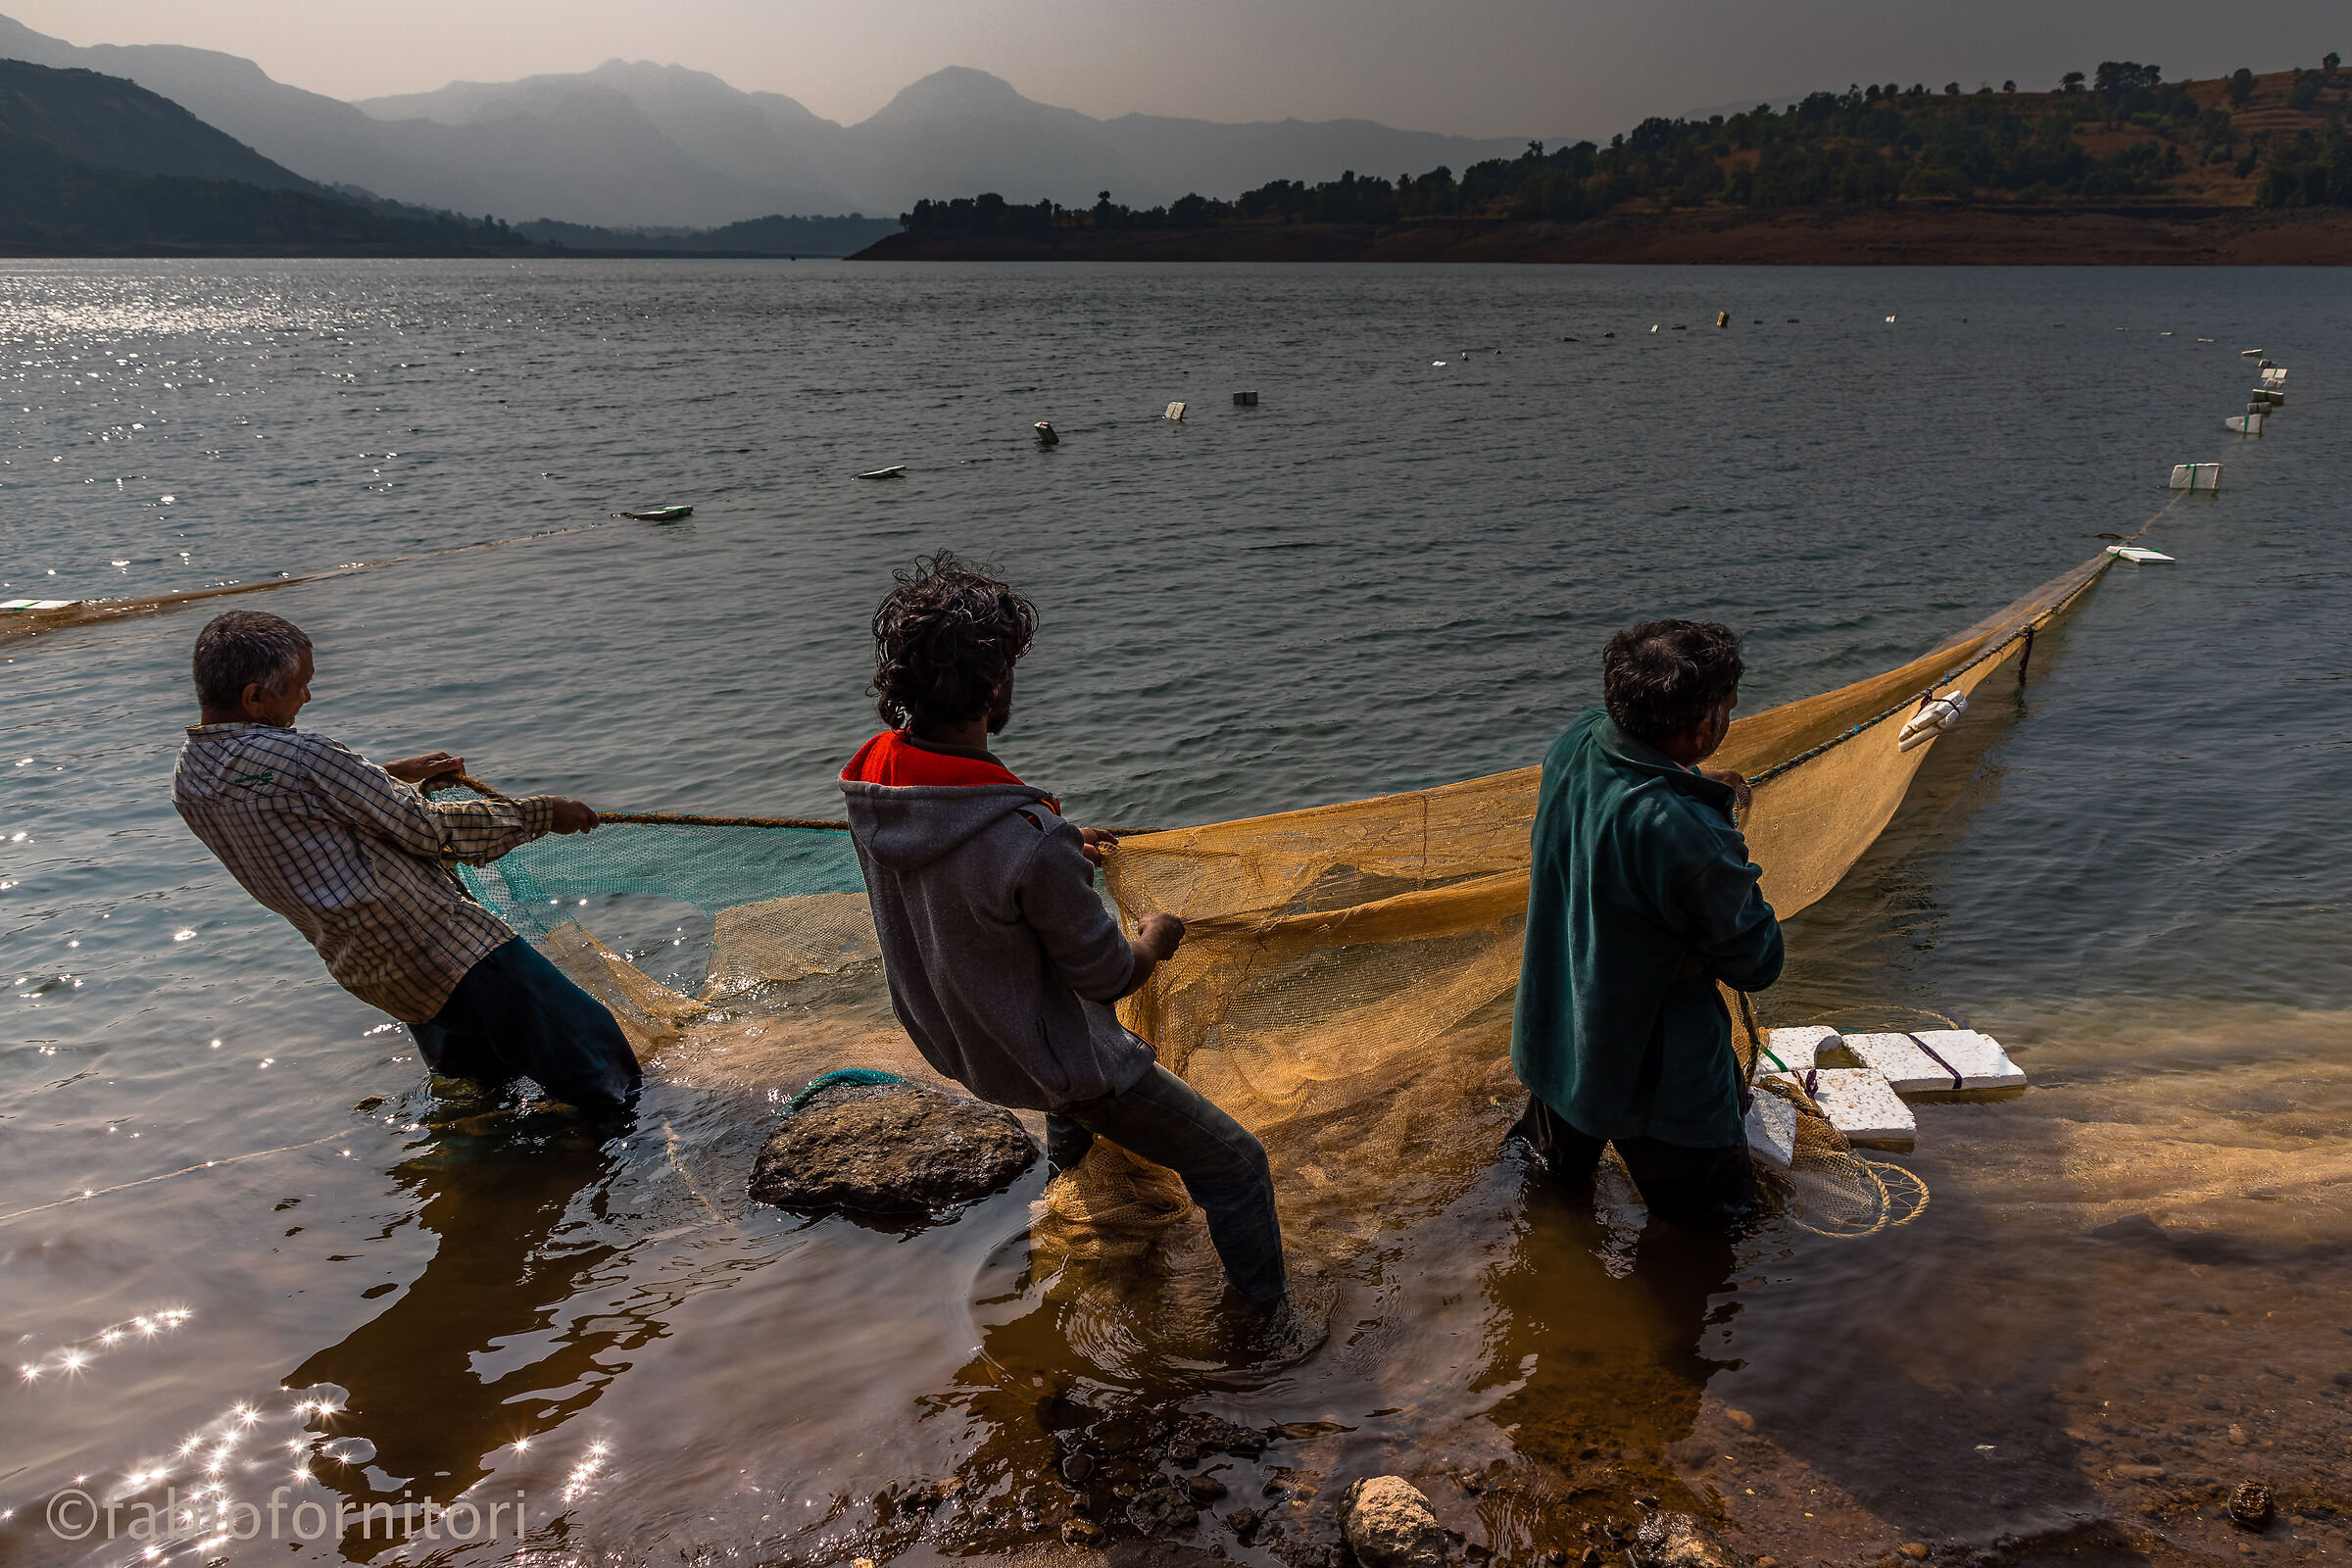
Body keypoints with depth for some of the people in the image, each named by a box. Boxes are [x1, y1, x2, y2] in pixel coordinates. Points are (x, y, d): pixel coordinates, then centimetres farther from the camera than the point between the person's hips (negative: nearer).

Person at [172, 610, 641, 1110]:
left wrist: (390, 775, 27)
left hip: (360, 970, 10)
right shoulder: (297, 758, -21)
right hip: (439, 944, -10)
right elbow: (429, 829, -14)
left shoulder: (189, 780, 7)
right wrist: (541, 813, -3)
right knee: (599, 1061, -5)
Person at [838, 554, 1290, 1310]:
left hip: (944, 1035, 8)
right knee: (1235, 1165, 10)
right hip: (1052, 1062, -8)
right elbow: (1109, 975, -23)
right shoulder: (1028, 839, -39)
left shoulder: (870, 776, -17)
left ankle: (1066, 1148, 65)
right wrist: (1154, 942, -1)